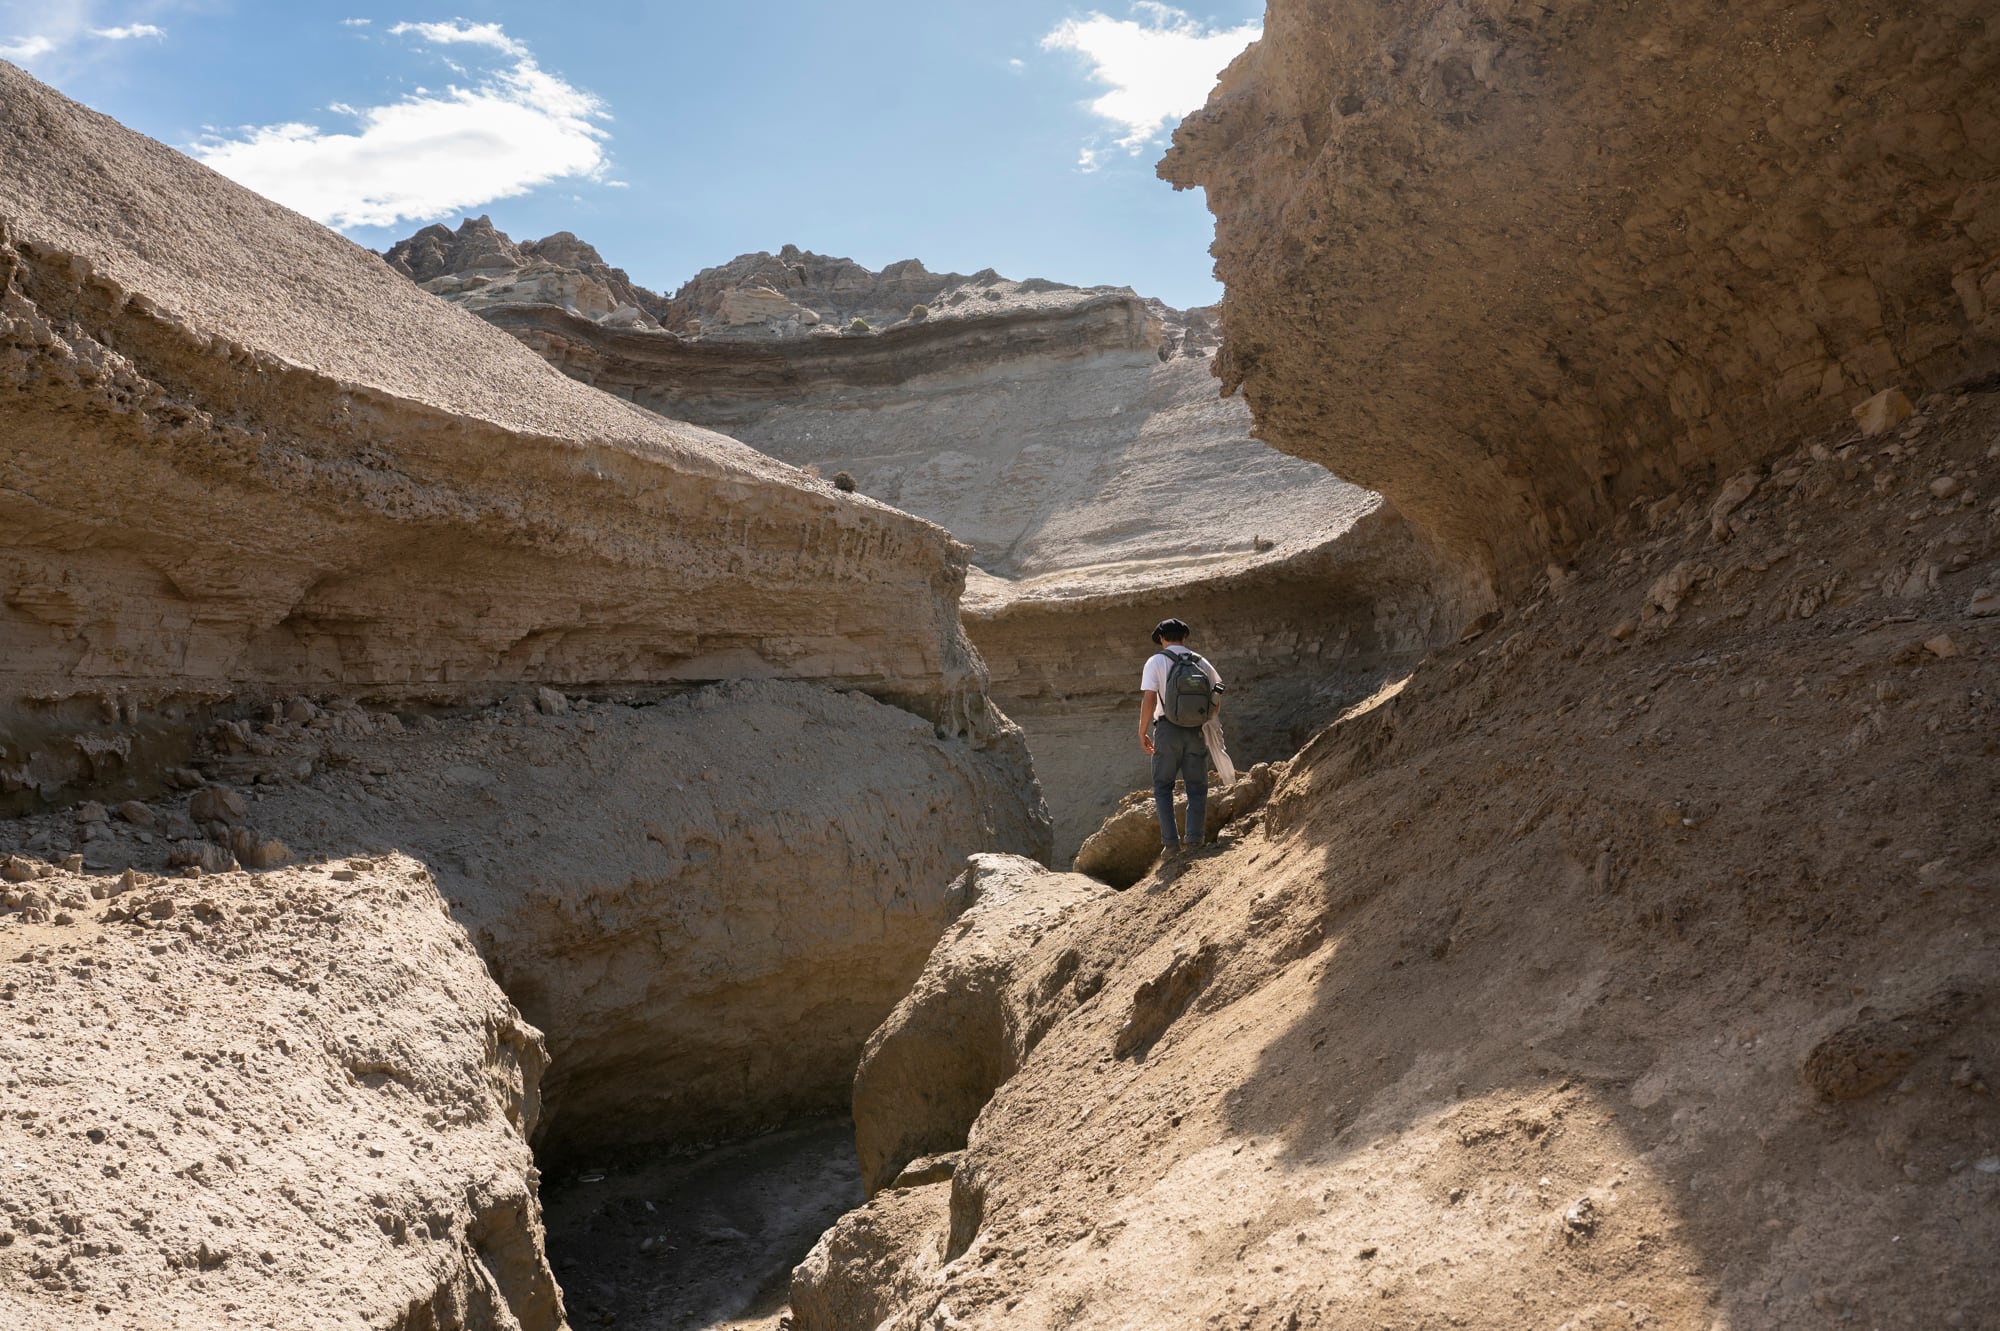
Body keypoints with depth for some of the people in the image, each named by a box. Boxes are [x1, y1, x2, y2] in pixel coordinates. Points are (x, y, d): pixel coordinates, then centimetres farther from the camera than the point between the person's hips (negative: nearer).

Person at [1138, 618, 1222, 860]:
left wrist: (1142, 731, -2)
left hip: (1168, 729, -2)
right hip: (1197, 731, 2)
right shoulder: (1201, 662, 8)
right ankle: (1194, 840, 2)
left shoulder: (1156, 661, -2)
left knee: (1163, 787, 7)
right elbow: (1216, 702, 10)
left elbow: (1149, 699, -10)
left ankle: (1170, 842, -2)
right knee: (1197, 787, 9)